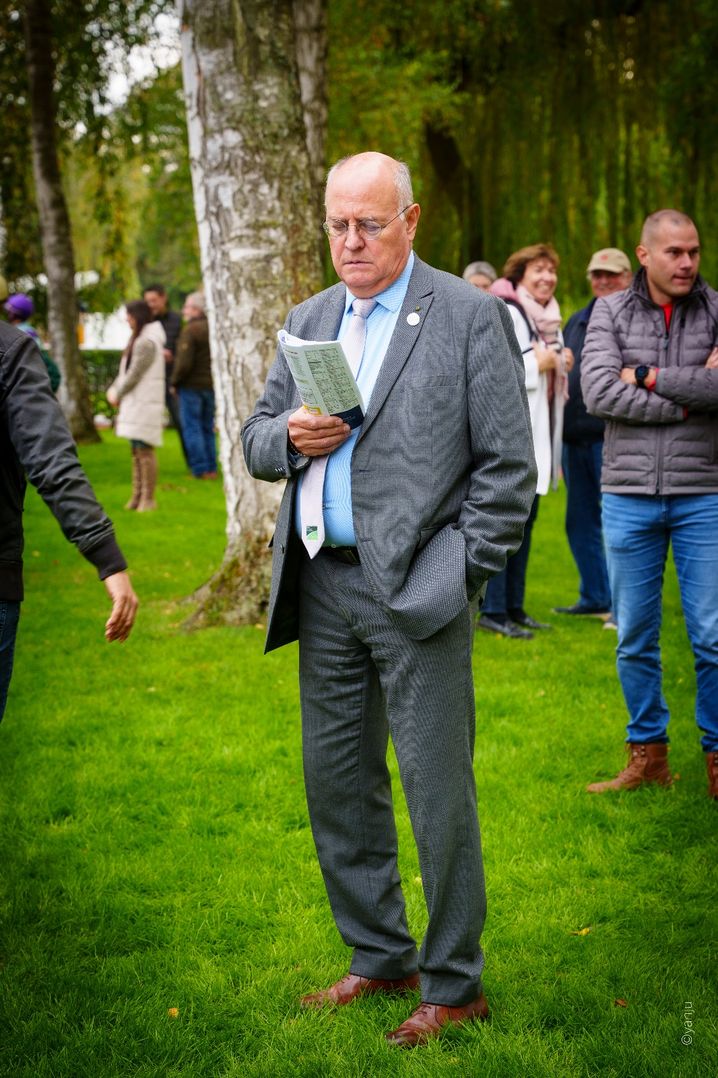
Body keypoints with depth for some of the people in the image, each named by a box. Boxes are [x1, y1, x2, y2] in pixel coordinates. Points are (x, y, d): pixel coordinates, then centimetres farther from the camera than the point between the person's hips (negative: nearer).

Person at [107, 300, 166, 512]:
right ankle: (137, 495, 16)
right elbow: (126, 370, 20)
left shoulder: (146, 343, -15)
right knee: (137, 450, 11)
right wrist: (113, 389, 6)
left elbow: (135, 374, -16)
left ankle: (148, 498, -5)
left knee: (144, 449, -8)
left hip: (144, 403, -10)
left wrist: (119, 395, -4)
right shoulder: (139, 339, 17)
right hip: (135, 404, 10)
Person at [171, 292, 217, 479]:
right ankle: (211, 468, 14)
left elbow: (184, 363, -20)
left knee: (192, 428, 0)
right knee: (208, 428, 14)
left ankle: (200, 469, -3)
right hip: (211, 386, 7)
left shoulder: (190, 331, -15)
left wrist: (175, 383, -7)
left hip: (191, 386, -7)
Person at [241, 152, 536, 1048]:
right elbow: (256, 439, 18)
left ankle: (454, 984, 13)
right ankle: (379, 957, 30)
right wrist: (288, 436, -5)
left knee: (437, 791, -2)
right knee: (336, 782, 14)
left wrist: (461, 573, -10)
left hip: (414, 589, -6)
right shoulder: (307, 322, 14)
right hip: (323, 586, 7)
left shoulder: (469, 317, -4)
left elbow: (507, 465, -6)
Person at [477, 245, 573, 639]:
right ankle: (493, 610, -3)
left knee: (526, 521, 12)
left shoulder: (550, 320, 17)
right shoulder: (505, 314, -11)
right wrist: (536, 364, -17)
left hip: (538, 433, 9)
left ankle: (514, 605, 19)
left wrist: (561, 365, 8)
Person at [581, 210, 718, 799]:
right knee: (635, 639, 9)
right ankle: (647, 754, 22)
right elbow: (597, 391, -12)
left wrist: (649, 378, -12)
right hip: (629, 498, 1)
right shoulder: (611, 312, 4)